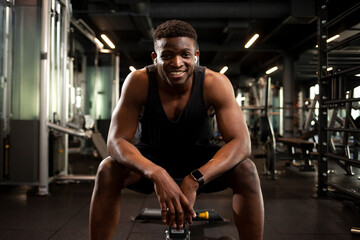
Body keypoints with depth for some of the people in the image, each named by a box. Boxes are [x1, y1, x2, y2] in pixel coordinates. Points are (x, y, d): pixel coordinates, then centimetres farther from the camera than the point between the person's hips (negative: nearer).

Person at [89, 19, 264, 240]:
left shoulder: (215, 83, -24)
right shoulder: (138, 82, -23)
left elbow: (241, 143, -29)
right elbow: (117, 140, -26)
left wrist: (194, 180, -44)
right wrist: (157, 174, -45)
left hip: (200, 161, 0)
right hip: (153, 159, 0)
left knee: (246, 170, -28)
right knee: (108, 170, -28)